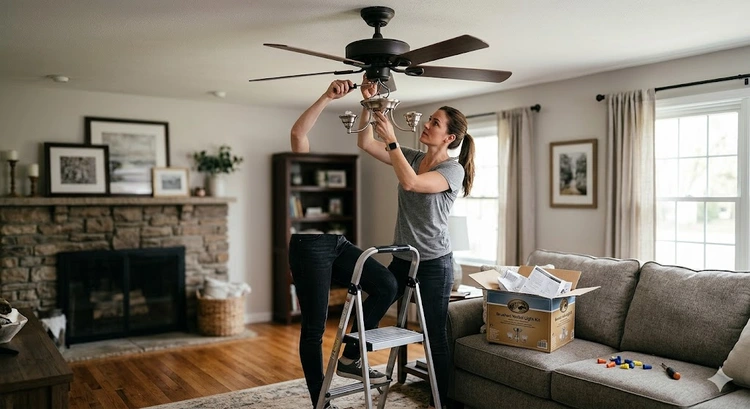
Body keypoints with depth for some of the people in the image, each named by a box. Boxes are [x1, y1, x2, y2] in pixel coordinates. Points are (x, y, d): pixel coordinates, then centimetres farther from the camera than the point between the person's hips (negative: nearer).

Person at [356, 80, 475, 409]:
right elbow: (365, 144, 1)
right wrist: (368, 104, -9)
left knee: (436, 336, 2)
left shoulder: (453, 169, -13)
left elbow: (410, 183, -29)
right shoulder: (411, 158, 5)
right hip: (402, 259, 7)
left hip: (434, 264, -6)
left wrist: (391, 139, -27)